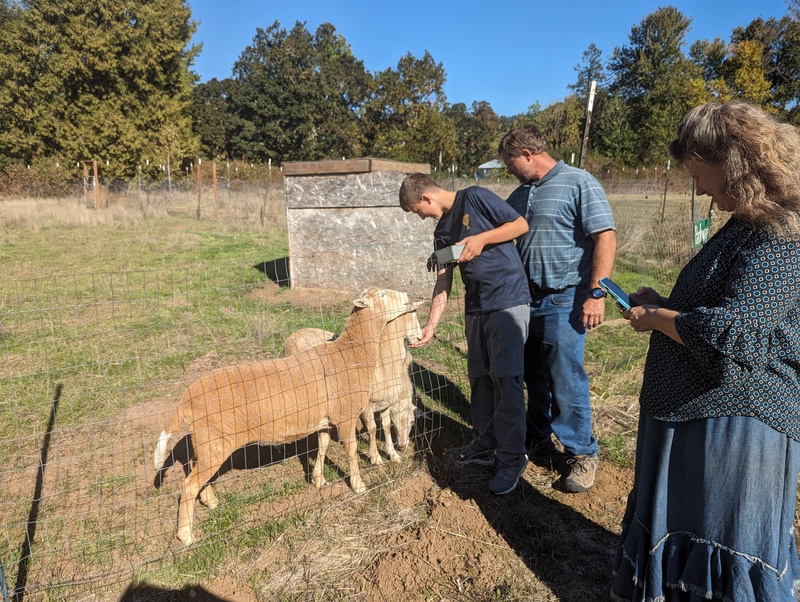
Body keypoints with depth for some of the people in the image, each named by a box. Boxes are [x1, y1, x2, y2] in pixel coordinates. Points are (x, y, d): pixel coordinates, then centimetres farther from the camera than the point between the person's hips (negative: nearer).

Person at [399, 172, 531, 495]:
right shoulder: (442, 232, 14)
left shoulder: (474, 198, -6)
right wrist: (430, 325, 5)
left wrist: (482, 239, -17)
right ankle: (485, 445, 28)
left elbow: (521, 224, -6)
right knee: (480, 378, 13)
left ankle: (512, 458, 6)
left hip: (509, 301, -7)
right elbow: (443, 283, 11)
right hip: (475, 308, 8)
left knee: (506, 378, -6)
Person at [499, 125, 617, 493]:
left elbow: (606, 238, -13)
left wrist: (596, 292, -19)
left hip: (563, 301, -7)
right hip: (526, 299, 7)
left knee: (565, 381, -1)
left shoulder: (579, 183, -7)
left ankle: (582, 454, 17)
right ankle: (538, 444, 32)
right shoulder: (520, 195, 15)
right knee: (535, 378, 15)